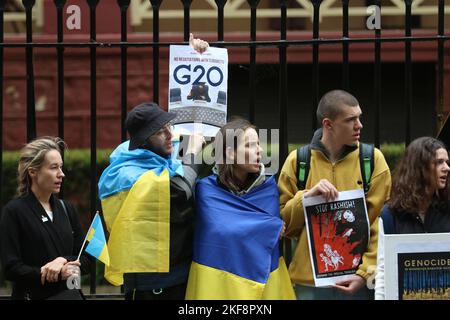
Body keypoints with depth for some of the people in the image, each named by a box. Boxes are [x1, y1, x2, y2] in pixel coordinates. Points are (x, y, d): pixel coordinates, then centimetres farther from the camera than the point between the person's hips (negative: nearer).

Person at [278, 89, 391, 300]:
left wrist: (366, 273, -10)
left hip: (358, 283, 0)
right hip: (310, 283, 1)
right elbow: (282, 224, 6)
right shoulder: (297, 161, 4)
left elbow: (380, 225, 0)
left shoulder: (373, 159, 2)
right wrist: (306, 197, -12)